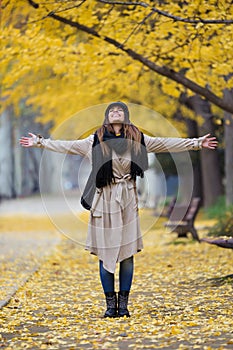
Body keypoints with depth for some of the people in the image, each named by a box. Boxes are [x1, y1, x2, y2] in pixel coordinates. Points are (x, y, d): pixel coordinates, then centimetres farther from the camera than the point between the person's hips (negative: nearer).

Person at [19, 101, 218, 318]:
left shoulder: (137, 138, 8)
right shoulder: (96, 140, 7)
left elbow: (167, 144, 10)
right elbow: (67, 146, 11)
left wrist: (196, 143, 8)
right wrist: (40, 143, 9)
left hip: (127, 199, 1)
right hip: (105, 198, 0)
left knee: (127, 252, 0)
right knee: (105, 252, -1)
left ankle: (123, 304, 8)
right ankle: (110, 302, 7)